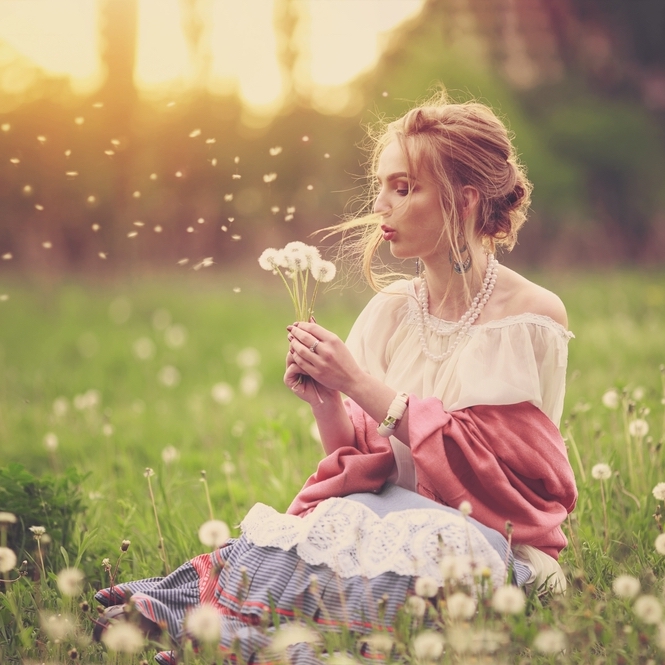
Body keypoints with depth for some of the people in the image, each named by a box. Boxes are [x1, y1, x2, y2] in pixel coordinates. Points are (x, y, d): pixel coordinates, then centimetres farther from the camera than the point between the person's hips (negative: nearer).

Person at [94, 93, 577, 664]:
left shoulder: (533, 318, -8)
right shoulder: (390, 311, 7)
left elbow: (486, 465, -14)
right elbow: (363, 457, 7)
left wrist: (360, 383, -17)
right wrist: (326, 403, -14)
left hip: (491, 539, -4)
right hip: (391, 515, 4)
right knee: (327, 527, -31)